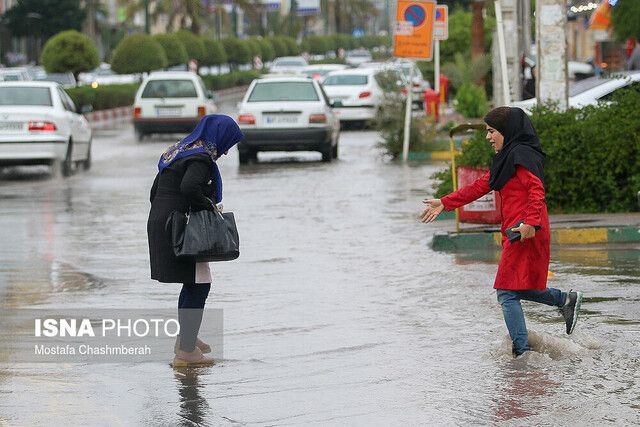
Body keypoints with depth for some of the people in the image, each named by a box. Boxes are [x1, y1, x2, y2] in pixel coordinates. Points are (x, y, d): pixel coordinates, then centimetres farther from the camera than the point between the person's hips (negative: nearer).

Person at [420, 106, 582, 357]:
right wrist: (444, 203, 24)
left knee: (507, 293, -9)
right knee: (515, 289, 15)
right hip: (515, 233, 10)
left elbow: (536, 190, -21)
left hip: (526, 234, -10)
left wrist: (530, 223, -32)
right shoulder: (507, 157, 20)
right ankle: (566, 300, 23)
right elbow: (481, 186, 25)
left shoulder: (521, 155, -10)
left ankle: (522, 353, -9)